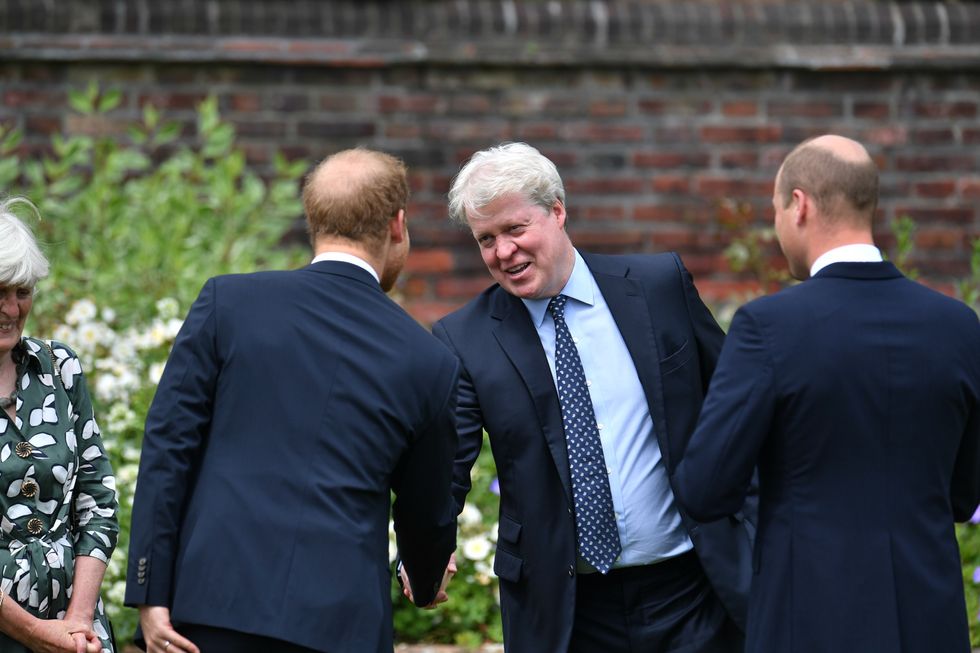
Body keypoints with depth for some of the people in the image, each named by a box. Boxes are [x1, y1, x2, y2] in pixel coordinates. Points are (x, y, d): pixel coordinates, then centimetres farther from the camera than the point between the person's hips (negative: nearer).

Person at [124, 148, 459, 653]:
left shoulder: (228, 302, 3)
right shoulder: (427, 362, 6)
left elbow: (167, 450, -1)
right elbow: (427, 512, 18)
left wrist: (151, 595, 1)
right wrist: (426, 584, 40)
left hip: (216, 598, 0)